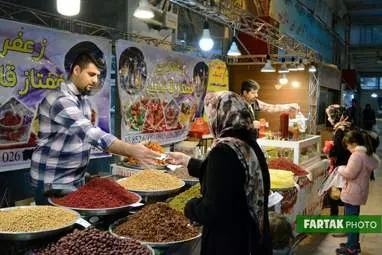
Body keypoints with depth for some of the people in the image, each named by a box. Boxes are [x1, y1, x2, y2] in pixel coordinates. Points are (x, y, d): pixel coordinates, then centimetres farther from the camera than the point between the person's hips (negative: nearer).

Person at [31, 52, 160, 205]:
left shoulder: (83, 99, 8)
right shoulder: (60, 100, -22)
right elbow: (91, 134, -34)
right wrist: (131, 150, -42)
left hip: (77, 180, 9)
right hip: (53, 184, -8)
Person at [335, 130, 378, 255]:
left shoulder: (357, 156, -23)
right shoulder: (367, 154, 9)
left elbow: (349, 174, -25)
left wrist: (341, 168, -7)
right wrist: (345, 169, 11)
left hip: (352, 194, -10)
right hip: (358, 192, 10)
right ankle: (354, 243, 32)